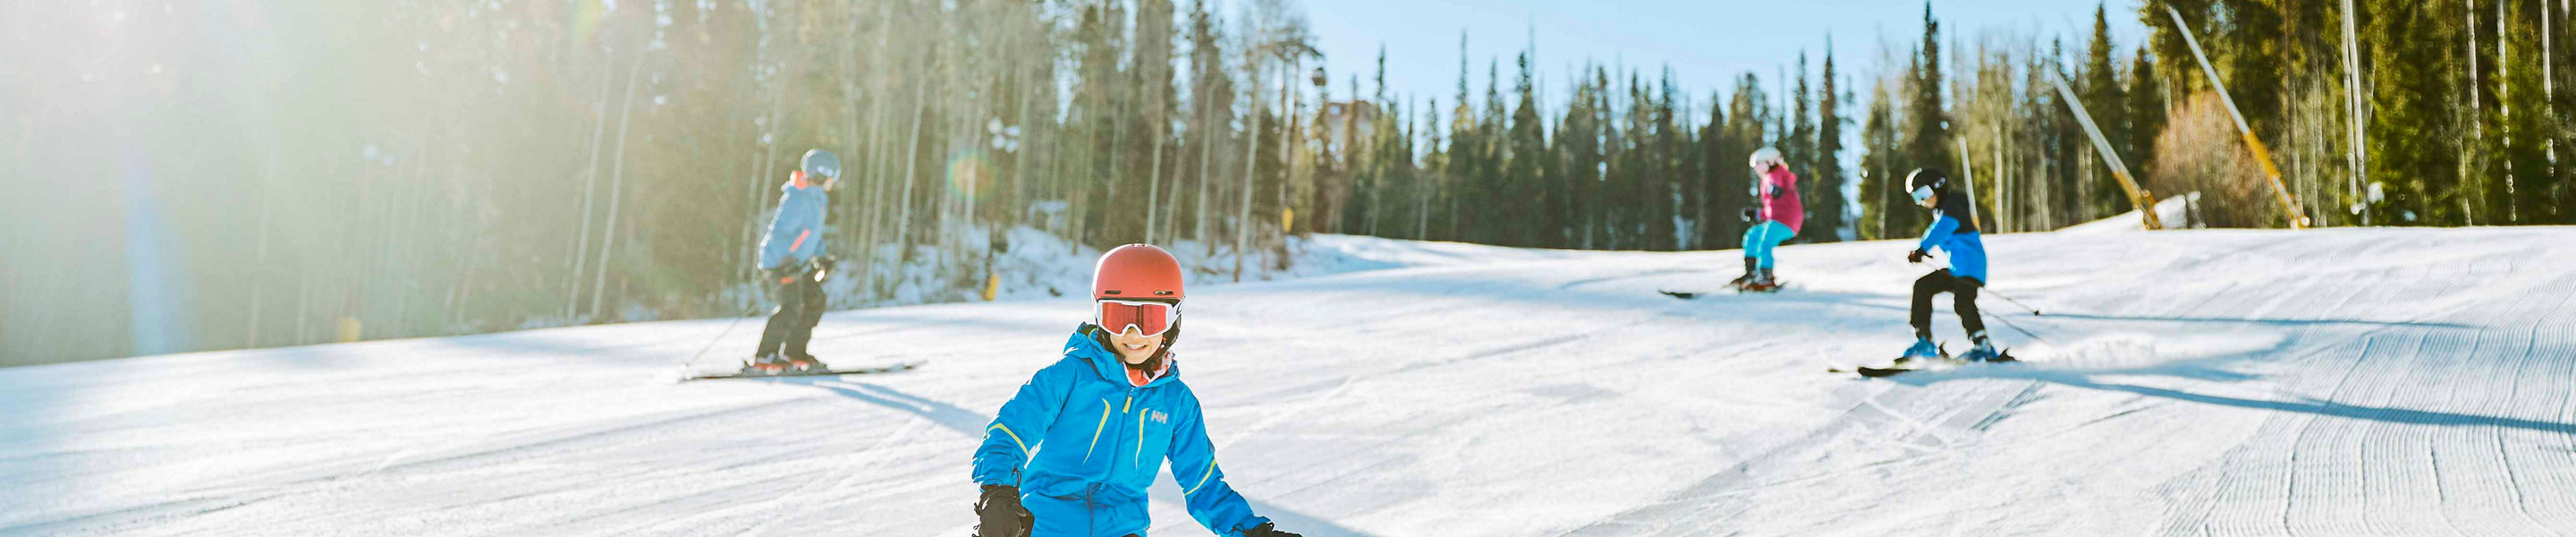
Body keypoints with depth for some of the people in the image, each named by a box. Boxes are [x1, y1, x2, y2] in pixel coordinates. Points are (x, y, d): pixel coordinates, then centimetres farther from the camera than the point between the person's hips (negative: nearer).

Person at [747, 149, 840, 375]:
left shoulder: (818, 197, 12)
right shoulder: (797, 199, -20)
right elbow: (778, 233, -26)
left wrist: (821, 258, 14)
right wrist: (787, 261, -36)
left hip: (797, 263, 10)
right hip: (779, 261, -10)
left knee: (814, 301, 11)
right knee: (792, 307, -20)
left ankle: (794, 352, 19)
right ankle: (762, 358, -19)